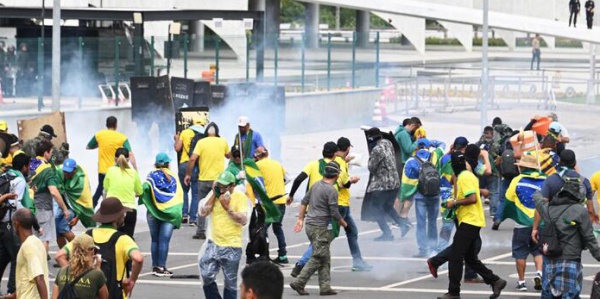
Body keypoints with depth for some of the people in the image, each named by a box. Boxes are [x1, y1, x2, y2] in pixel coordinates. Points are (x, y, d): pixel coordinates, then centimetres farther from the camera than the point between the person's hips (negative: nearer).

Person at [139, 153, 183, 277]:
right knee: (164, 240, -3)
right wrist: (177, 212, 1)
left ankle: (155, 267, 11)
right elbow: (179, 194, -5)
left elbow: (145, 188, -16)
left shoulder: (152, 175, 1)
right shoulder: (172, 177, 1)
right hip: (169, 213, -1)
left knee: (155, 240, 9)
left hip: (154, 211, 1)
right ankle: (161, 267, -7)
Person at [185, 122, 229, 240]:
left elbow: (192, 159, -13)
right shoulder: (223, 142, 0)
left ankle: (200, 232, 9)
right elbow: (229, 155, 17)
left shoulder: (201, 142, -5)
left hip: (204, 179, -1)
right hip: (219, 179, 1)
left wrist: (188, 174, -3)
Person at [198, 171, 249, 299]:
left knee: (230, 283, 5)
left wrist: (227, 207, -21)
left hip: (231, 247, -4)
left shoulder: (240, 197, -8)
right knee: (206, 277, 0)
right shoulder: (214, 194, 5)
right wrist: (214, 194, -7)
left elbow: (243, 220, -14)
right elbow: (203, 212, -3)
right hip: (213, 244, 4)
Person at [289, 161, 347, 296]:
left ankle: (325, 286, 11)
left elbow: (304, 201, 16)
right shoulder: (331, 190, -15)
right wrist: (343, 223, 4)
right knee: (318, 258, -5)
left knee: (325, 259, 12)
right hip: (321, 228, -9)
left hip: (310, 225, 9)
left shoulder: (316, 185, 9)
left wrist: (300, 219, 22)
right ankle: (299, 283, -10)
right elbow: (334, 213, -15)